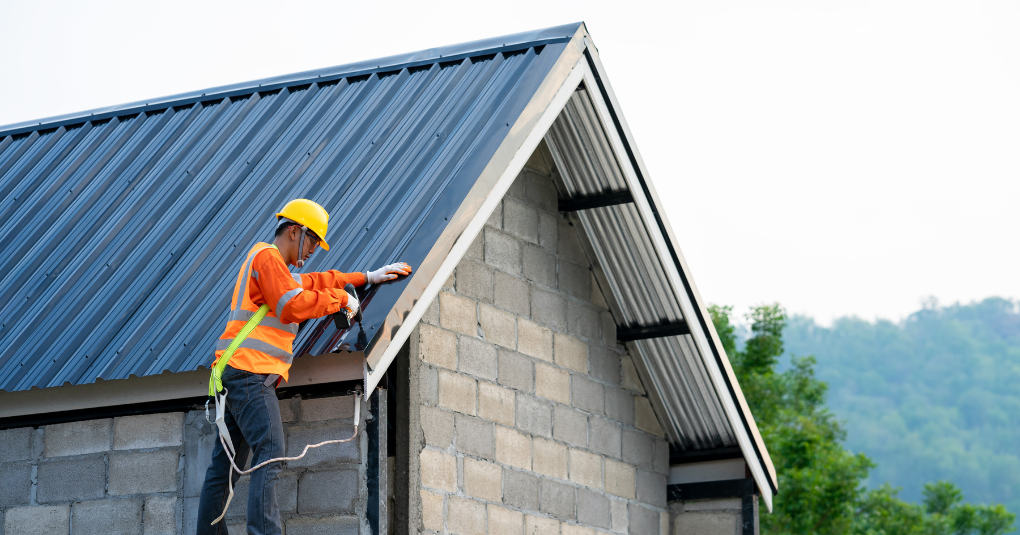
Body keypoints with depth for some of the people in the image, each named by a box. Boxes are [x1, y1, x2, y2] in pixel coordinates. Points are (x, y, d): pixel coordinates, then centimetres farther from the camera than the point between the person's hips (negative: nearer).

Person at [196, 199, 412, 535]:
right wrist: (340, 299, -7)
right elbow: (292, 306, -16)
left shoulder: (278, 269, 28)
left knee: (225, 467, 9)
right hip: (250, 372, -11)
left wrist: (367, 278, 33)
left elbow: (314, 282, 36)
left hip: (237, 378, 11)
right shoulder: (267, 256, -4)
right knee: (270, 454, -22)